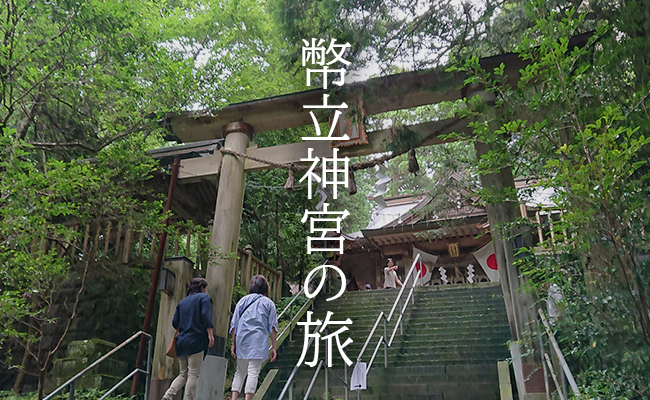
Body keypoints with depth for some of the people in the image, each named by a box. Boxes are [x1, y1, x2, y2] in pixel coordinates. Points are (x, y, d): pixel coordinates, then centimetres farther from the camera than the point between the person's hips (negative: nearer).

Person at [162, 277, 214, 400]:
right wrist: (210, 334, -13)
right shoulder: (204, 297, 1)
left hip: (181, 342, 6)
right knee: (194, 374, -3)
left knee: (183, 374, 14)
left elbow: (175, 323, 14)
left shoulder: (182, 302, 18)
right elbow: (206, 316, -13)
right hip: (196, 342, -6)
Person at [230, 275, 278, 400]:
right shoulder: (269, 303, 8)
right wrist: (273, 347, 5)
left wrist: (233, 343, 13)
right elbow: (272, 327, 3)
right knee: (253, 372, -3)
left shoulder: (243, 301, 12)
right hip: (259, 342, -3)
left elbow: (234, 324, 9)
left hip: (242, 340, 3)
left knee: (240, 372, 13)